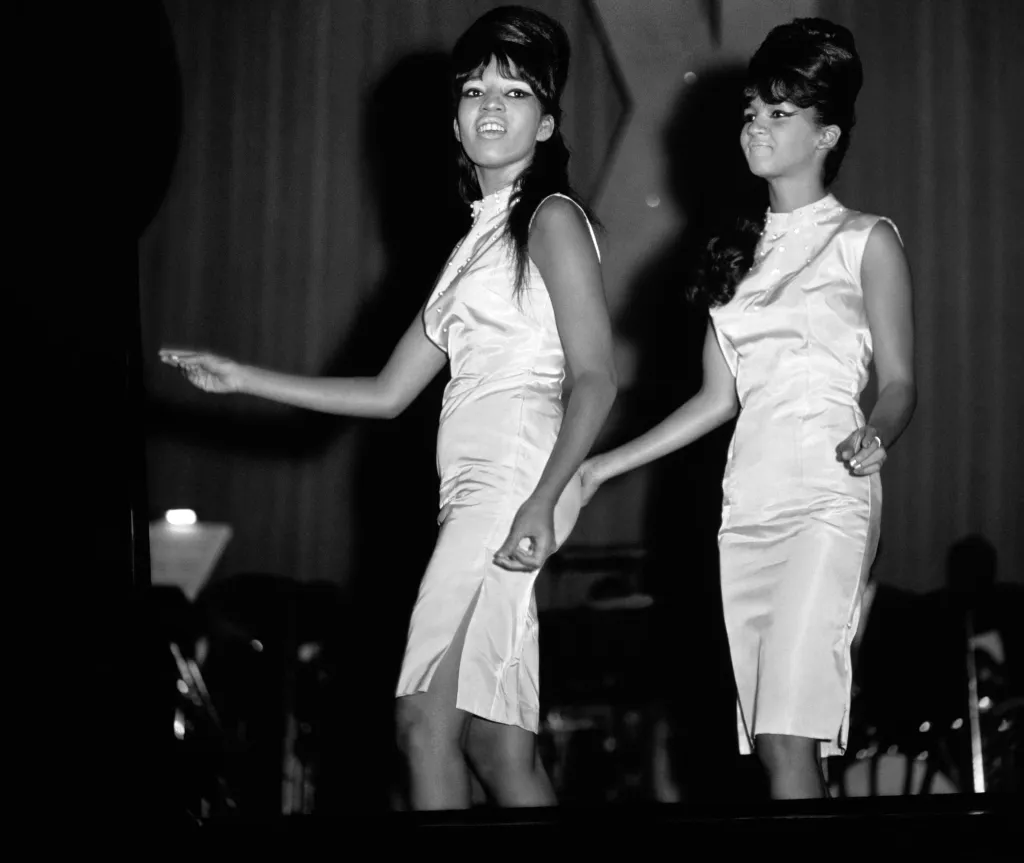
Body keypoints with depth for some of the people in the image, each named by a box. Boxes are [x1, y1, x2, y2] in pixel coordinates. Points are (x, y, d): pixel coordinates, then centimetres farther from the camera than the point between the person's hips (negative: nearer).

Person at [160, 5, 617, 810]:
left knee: (427, 720, -14)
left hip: (517, 474, -8)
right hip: (473, 491, 8)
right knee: (497, 743, 3)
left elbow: (595, 379, -10)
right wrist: (243, 379, 25)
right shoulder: (476, 245, 24)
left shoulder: (552, 219, 0)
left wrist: (540, 501, -23)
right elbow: (388, 393, 25)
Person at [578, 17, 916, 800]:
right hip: (749, 497, 6)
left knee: (790, 736, -18)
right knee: (768, 742, 1)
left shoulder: (866, 241, 4)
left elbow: (900, 383, 1)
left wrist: (876, 436, -22)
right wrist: (606, 465, 18)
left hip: (827, 497, -6)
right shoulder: (737, 255, 19)